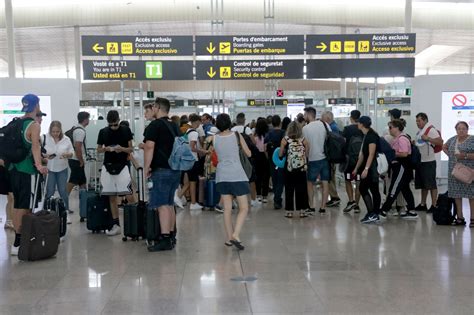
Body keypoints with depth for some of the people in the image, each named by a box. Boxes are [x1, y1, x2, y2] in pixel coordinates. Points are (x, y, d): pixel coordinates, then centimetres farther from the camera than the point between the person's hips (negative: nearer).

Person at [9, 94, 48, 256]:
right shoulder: (34, 125, -13)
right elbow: (35, 146, -28)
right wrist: (39, 165, -41)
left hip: (14, 169, 8)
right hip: (28, 171, -8)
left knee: (17, 205, 15)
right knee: (25, 207, -3)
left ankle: (18, 239, 24)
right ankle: (18, 244, -3)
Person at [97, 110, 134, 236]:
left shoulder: (126, 130, 0)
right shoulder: (103, 132, 5)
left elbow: (131, 149, 3)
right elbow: (98, 149, 12)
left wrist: (122, 149, -18)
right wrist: (106, 149, -10)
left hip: (122, 166, -3)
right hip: (108, 166, 3)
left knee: (128, 195, -14)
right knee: (112, 197, 8)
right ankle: (116, 225, 15)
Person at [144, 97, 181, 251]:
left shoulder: (155, 125, -9)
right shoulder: (175, 126, 16)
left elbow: (150, 147, -17)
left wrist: (147, 167, -12)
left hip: (161, 170, -8)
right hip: (175, 170, 8)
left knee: (162, 205, -9)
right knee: (169, 204, 16)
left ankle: (165, 240, -13)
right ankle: (171, 236, 22)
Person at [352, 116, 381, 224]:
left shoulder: (372, 135, -14)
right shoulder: (366, 136, 15)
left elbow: (371, 154, -20)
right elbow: (362, 154, 19)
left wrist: (366, 169, -25)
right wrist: (356, 168, 20)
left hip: (371, 168, -9)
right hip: (366, 168, 9)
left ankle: (372, 214, -5)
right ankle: (374, 214, 10)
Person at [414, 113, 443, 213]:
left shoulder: (431, 130, -12)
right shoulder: (420, 131, 15)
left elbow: (440, 142, -22)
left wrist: (428, 138, -28)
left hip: (428, 162, -9)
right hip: (420, 161, 9)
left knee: (431, 185, -5)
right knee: (423, 185, 15)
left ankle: (434, 206, -1)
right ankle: (423, 204, 22)